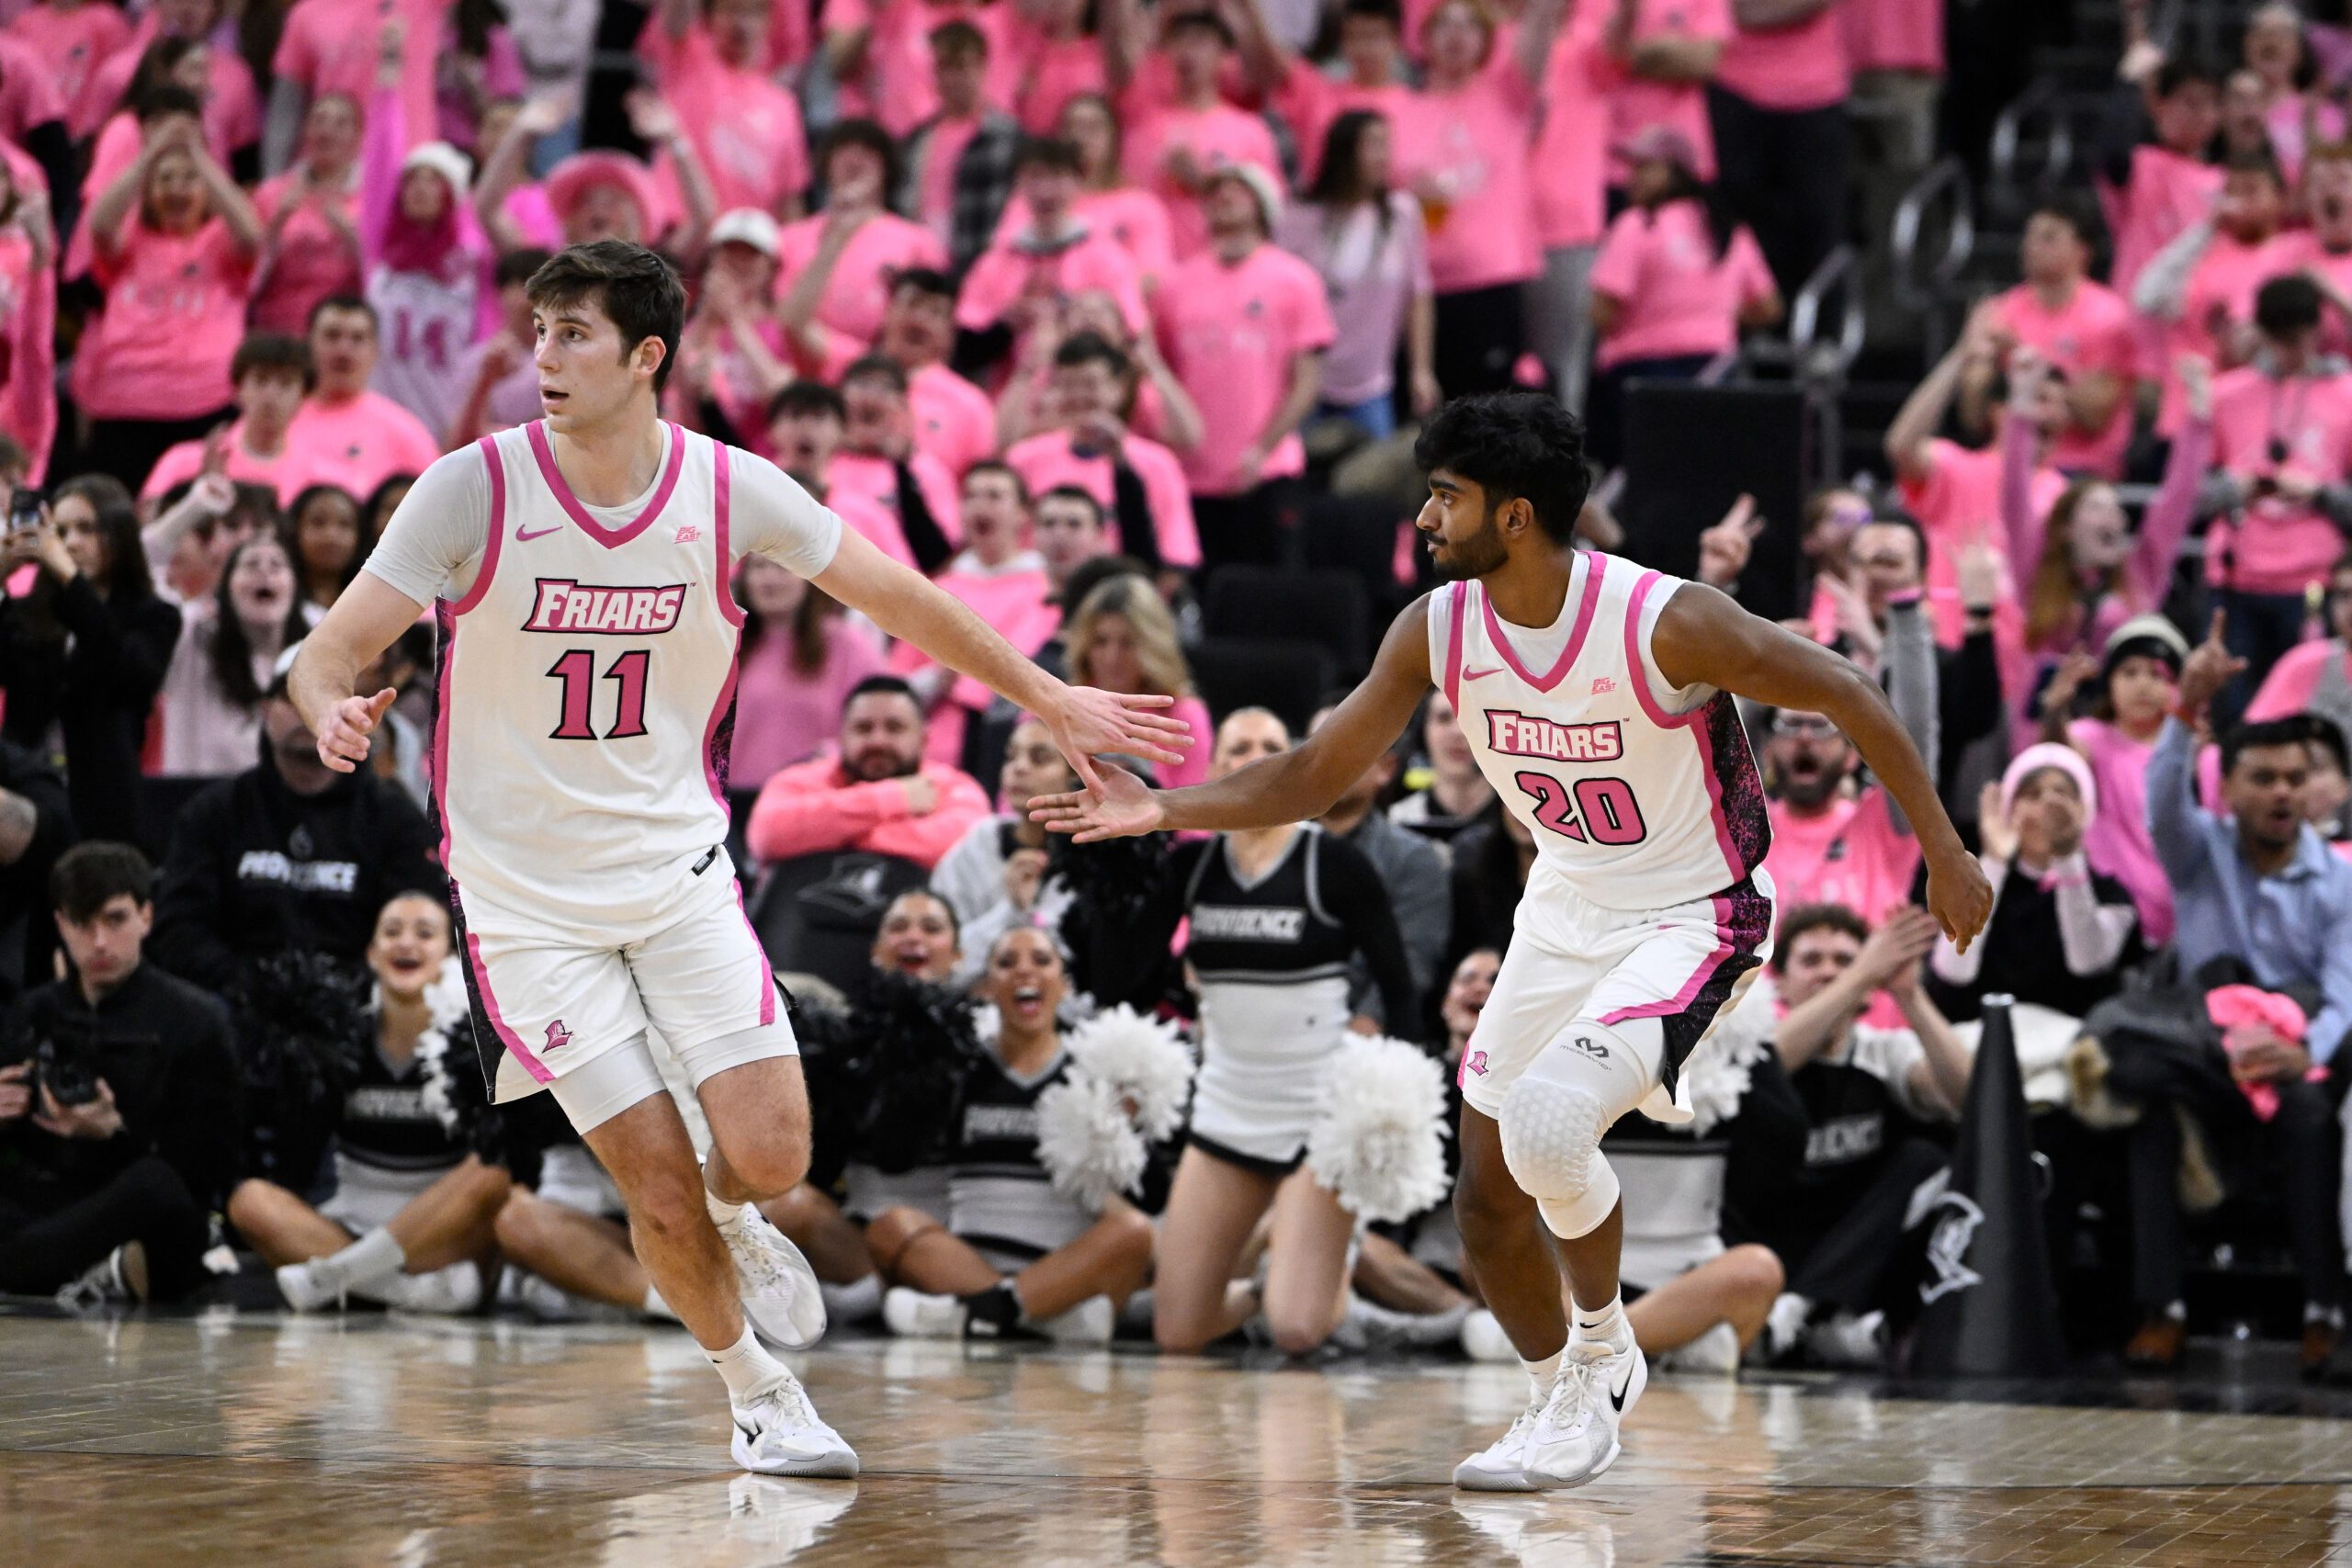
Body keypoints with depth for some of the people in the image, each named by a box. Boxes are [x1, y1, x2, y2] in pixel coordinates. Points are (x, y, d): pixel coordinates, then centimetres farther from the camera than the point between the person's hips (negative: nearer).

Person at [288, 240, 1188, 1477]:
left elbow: (895, 598, 6)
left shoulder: (730, 492, -8)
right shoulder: (472, 490, -14)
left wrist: (1045, 699, 11)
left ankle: (733, 1220, 27)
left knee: (770, 1151, -11)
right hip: (526, 897, -2)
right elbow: (330, 651, -14)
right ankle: (753, 1389, 22)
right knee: (660, 1189, -5)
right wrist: (334, 712, -38)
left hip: (680, 869, 2)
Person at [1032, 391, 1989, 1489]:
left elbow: (1846, 695, -17)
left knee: (1545, 1120, -29)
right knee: (1488, 1200, 7)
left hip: (1691, 919, -7)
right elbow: (1317, 776, 0)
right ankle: (1565, 1408, 32)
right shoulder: (1436, 630, -10)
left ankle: (1603, 1346, 2)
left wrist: (1943, 851, -12)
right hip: (1565, 911, 7)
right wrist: (1166, 810, -11)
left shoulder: (1666, 622, -27)